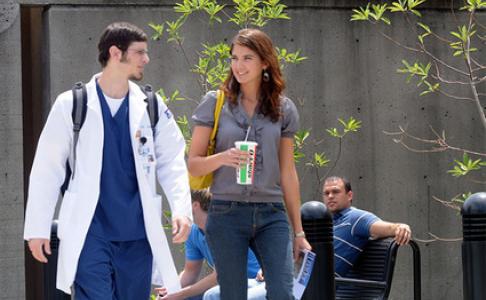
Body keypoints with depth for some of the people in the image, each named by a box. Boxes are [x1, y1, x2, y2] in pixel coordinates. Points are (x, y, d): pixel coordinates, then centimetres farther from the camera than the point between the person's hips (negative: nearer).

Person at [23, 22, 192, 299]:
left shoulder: (151, 108, 7)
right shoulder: (71, 105, 0)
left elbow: (172, 162, 6)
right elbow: (47, 169, 2)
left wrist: (182, 210, -9)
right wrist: (38, 228, -1)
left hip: (138, 234, 3)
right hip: (90, 234, -3)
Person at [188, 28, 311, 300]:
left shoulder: (283, 109, 8)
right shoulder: (215, 103, 3)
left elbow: (288, 173, 11)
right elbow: (193, 165, 3)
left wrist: (299, 232, 11)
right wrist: (222, 158, -19)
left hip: (271, 215, 1)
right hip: (227, 214, -1)